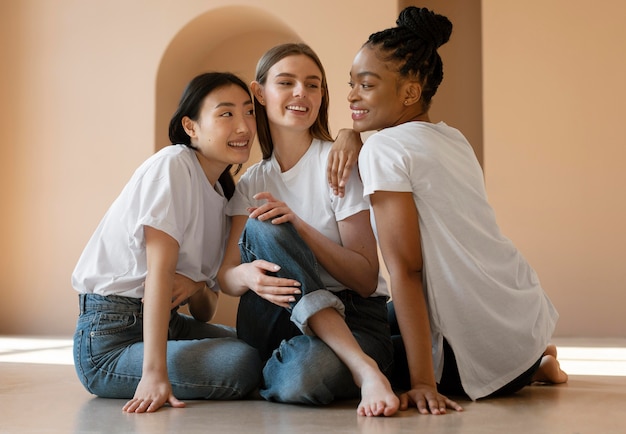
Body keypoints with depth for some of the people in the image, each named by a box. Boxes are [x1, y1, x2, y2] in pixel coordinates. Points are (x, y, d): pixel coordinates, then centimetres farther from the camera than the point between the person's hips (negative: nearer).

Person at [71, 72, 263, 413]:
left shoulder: (222, 193, 11)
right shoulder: (173, 165, -13)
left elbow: (205, 312, 10)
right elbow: (159, 270, -24)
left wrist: (197, 288, -14)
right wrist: (155, 372, -31)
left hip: (164, 321, 8)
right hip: (110, 339, -8)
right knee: (243, 364, -23)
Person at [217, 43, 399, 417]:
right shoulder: (252, 182, 9)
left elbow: (366, 280, -9)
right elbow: (226, 276, -3)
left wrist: (298, 226, -22)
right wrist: (247, 276, -29)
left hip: (353, 321, -5)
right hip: (275, 327, 5)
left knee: (302, 377, -40)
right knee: (263, 229, -27)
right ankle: (362, 368, -26)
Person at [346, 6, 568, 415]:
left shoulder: (382, 149, -15)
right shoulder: (453, 138, 9)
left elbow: (404, 267, -20)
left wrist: (423, 382, -21)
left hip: (485, 343, -9)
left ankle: (531, 369, 7)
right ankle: (534, 362, 22)